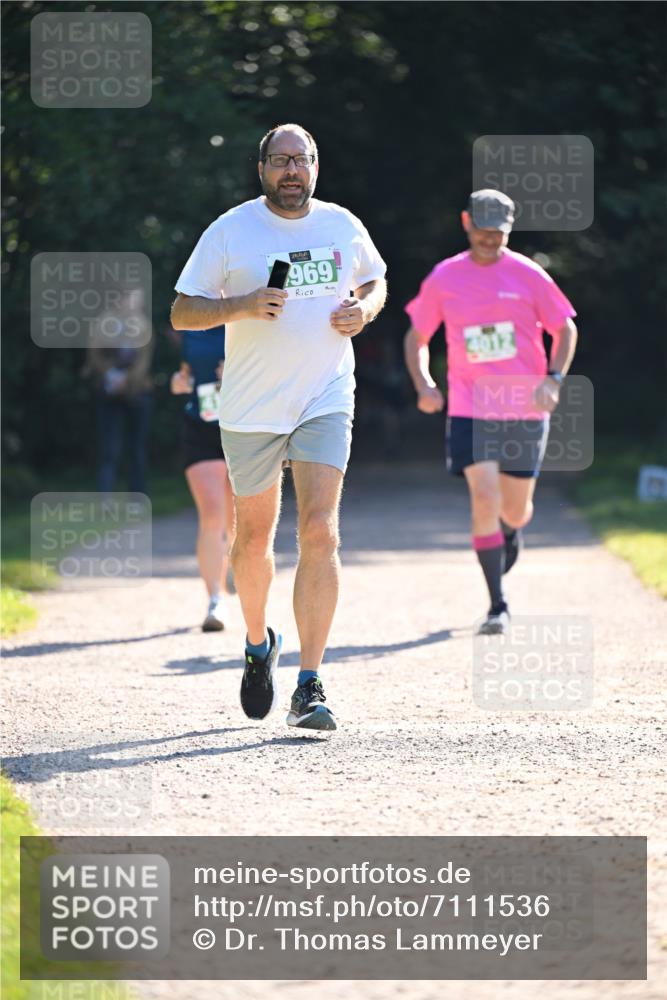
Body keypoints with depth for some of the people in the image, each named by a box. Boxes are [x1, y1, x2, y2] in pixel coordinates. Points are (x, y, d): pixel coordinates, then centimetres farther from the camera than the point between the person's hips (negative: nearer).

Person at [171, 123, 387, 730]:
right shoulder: (230, 231, -2)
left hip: (326, 401, 0)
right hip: (251, 408, 0)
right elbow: (181, 312, -1)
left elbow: (375, 281, 24)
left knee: (320, 532, -14)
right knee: (255, 538, 11)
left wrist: (366, 308, 0)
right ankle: (258, 644, 41)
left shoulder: (344, 226, 6)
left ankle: (310, 688, -15)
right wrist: (240, 306, -19)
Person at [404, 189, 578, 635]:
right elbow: (417, 337, 12)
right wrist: (423, 383, -5)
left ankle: (511, 533, 48)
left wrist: (554, 379, -10)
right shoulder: (444, 278, 2)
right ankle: (498, 606, -9)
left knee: (516, 510, 8)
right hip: (470, 409, 0)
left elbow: (565, 329, 6)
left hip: (525, 410, 0)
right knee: (484, 498, -15)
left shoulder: (527, 274, -1)